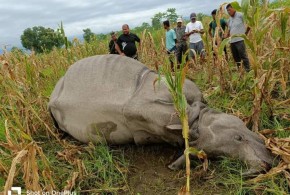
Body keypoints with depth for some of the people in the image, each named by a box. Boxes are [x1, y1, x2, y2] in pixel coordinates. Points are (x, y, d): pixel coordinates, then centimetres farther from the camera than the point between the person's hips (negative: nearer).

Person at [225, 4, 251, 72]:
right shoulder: (229, 20, 15)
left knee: (243, 56, -8)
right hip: (232, 41, 7)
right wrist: (226, 36, 9)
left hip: (240, 40, -7)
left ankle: (247, 70, -2)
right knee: (236, 57, 10)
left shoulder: (240, 15, -5)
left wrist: (246, 32, -1)